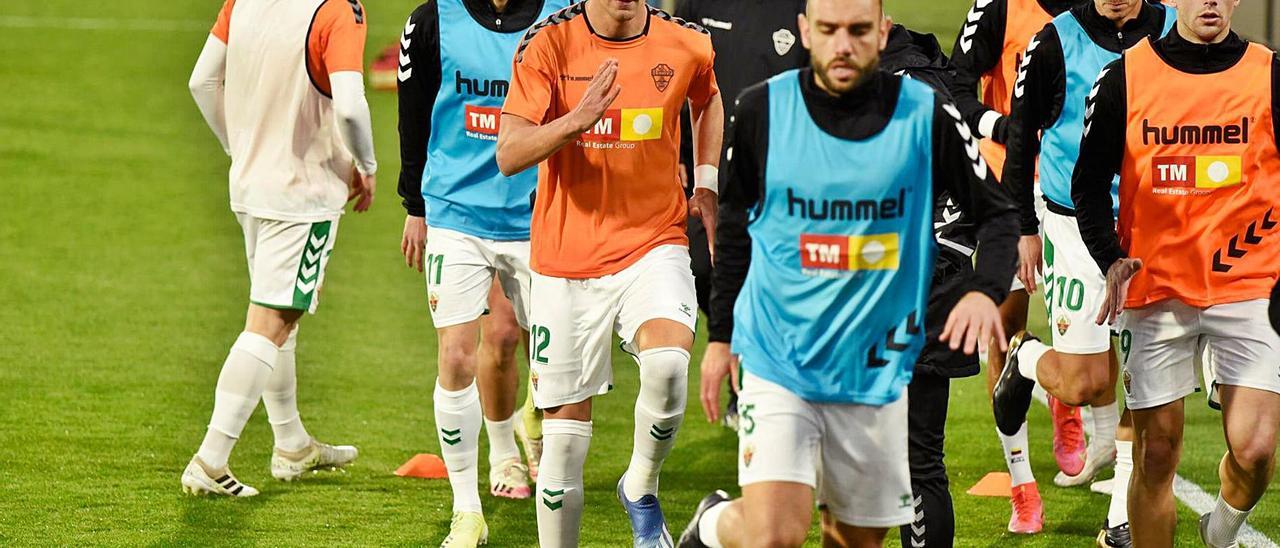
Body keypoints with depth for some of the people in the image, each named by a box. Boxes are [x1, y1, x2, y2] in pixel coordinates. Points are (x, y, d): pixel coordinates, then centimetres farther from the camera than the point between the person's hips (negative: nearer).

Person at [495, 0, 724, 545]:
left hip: (653, 245, 0)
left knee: (668, 363, -27)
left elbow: (709, 97, 25)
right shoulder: (548, 44, -8)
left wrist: (706, 183, 15)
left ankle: (641, 489, -1)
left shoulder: (686, 45, -1)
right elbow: (509, 154, -16)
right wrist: (576, 121, -33)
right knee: (565, 432, 2)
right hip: (565, 258, 0)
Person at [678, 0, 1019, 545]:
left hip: (877, 370, 2)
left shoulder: (926, 115, -5)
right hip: (778, 357, -2)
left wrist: (983, 291, -16)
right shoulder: (763, 110, -4)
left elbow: (998, 213, 3)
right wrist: (721, 335, 15)